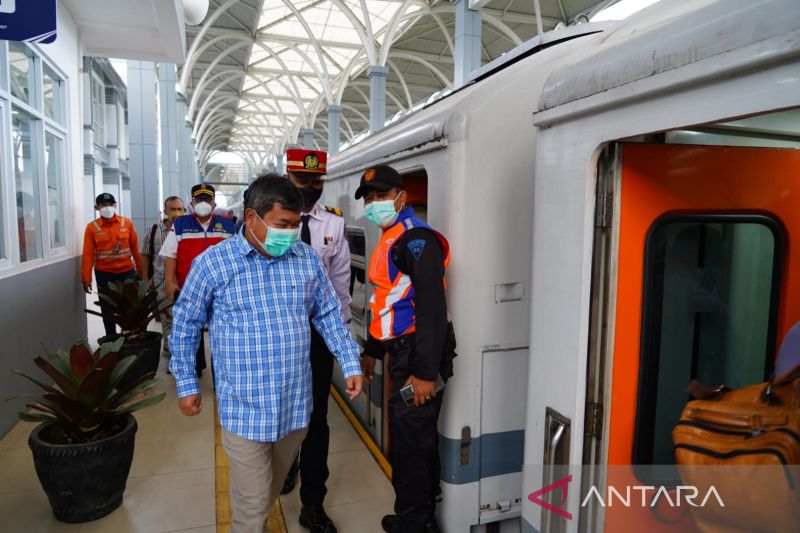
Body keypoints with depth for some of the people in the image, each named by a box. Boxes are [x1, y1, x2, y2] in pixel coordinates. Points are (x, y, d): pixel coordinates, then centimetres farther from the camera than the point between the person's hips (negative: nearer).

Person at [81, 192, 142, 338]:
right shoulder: (92, 227, -2)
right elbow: (88, 254, -5)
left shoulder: (127, 223, 2)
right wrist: (86, 278, -8)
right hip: (104, 274, 0)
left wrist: (141, 269, 4)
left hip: (127, 272, 0)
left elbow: (135, 247, 5)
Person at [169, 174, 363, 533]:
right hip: (244, 408, -3)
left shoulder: (307, 259, -1)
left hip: (296, 403, 4)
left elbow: (329, 314, 8)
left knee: (272, 489, 23)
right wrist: (186, 384, 3)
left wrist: (350, 364, 4)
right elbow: (185, 324, 1)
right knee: (252, 502, 6)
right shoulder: (212, 263, -10)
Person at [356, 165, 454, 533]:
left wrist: (426, 372, -25)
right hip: (403, 354, 10)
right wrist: (372, 350, 25)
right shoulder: (389, 241, 15)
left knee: (409, 443, 0)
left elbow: (432, 308, -24)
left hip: (419, 357, -10)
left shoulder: (416, 239, -16)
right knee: (418, 439, 21)